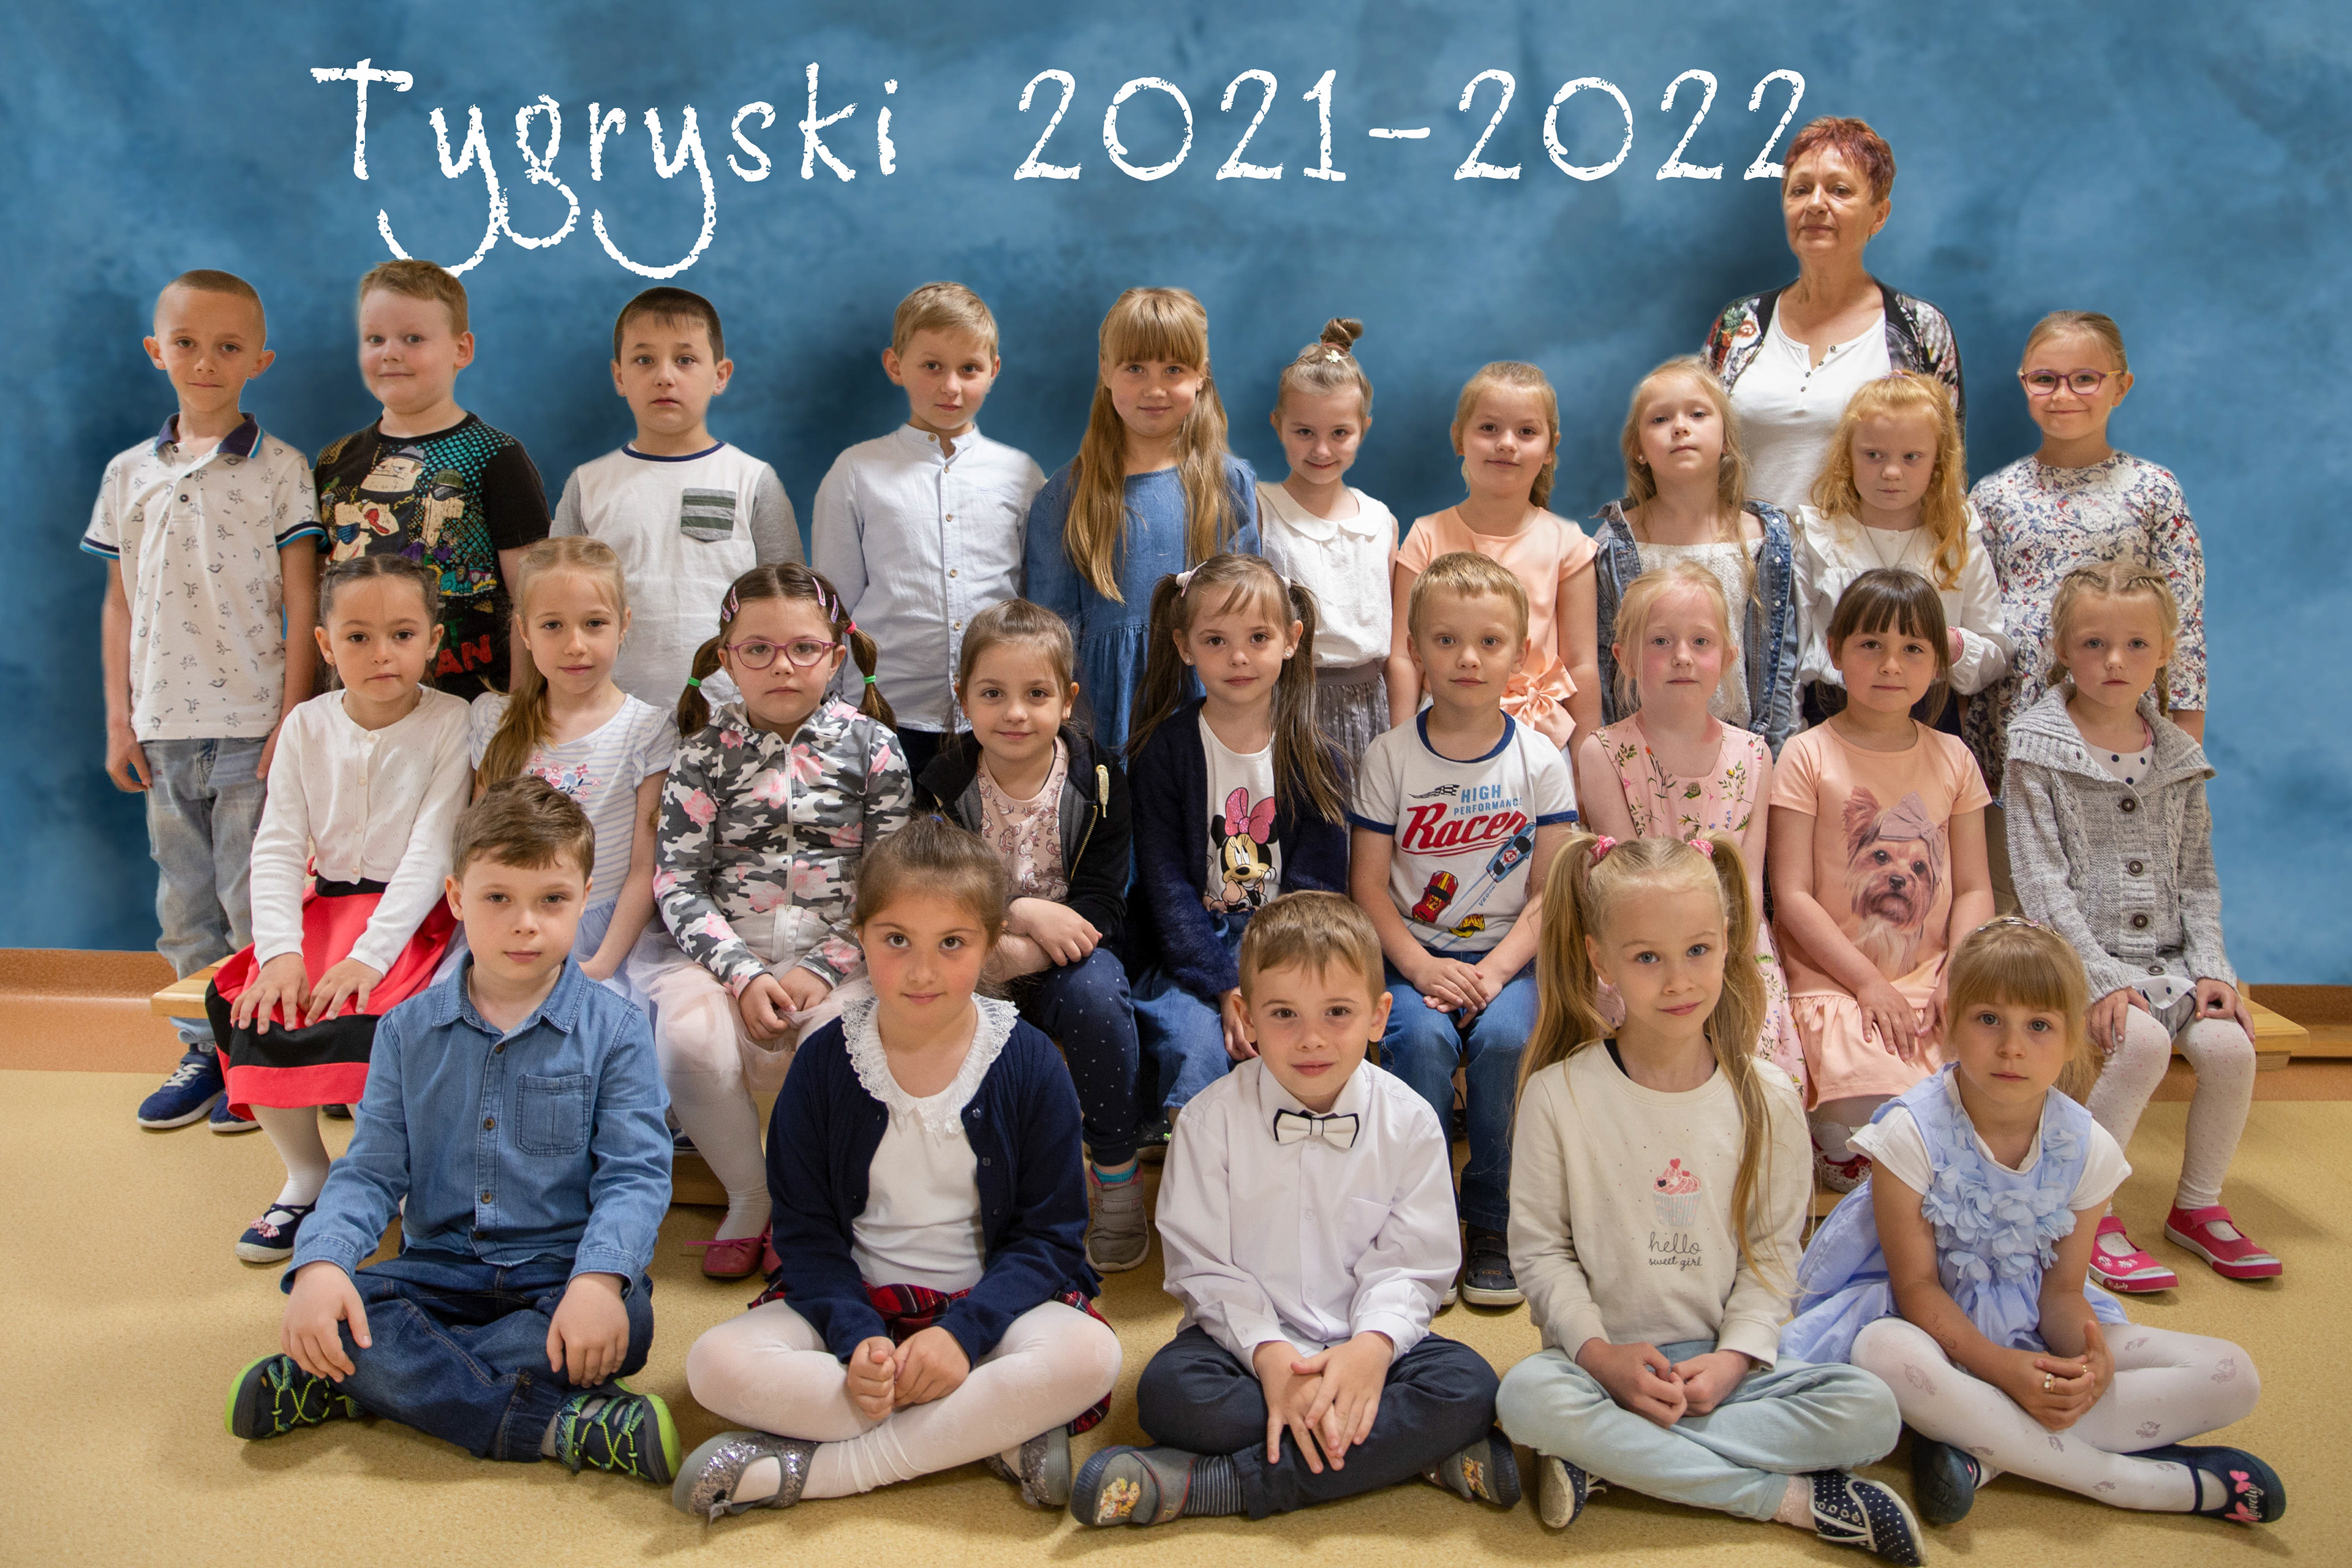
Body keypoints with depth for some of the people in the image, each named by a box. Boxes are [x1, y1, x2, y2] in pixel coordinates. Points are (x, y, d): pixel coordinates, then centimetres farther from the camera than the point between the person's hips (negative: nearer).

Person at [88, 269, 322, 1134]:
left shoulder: (280, 469, -2)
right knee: (184, 901, 12)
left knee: (253, 901, 0)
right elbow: (120, 603, 12)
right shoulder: (129, 473, 9)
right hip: (162, 728, 4)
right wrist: (118, 719, 8)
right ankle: (201, 1052, 23)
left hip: (252, 725, -4)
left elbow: (301, 602, -4)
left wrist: (292, 720, -9)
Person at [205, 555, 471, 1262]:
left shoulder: (450, 723, -7)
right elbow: (278, 849, 0)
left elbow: (431, 852, -14)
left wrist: (370, 954, -24)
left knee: (360, 1017, -29)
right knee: (253, 1010, -19)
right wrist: (281, 950, -16)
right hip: (323, 906, 5)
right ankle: (306, 1177, 2)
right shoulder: (307, 727, 5)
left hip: (410, 916, -4)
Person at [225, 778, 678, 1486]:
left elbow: (634, 1175, -10)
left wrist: (599, 1277, -29)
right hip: (442, 1269, 2)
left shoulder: (613, 1030, -3)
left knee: (626, 1319, -34)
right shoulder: (409, 1031, 7)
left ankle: (345, 1387, -24)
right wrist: (320, 1261, -18)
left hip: (560, 1274, -2)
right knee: (327, 1308, -25)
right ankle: (556, 1423, -30)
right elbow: (371, 1170, 3)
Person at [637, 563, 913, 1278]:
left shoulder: (870, 744, 1)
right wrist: (743, 973, -15)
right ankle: (748, 1196, -1)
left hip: (839, 952, 0)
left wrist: (826, 969, -13)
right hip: (727, 948, 1)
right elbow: (677, 881, -2)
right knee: (690, 1034, -28)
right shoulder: (707, 751, 3)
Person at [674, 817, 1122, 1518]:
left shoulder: (1030, 1065, -6)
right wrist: (854, 1336, -20)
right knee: (716, 1364, -26)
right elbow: (806, 1230, -1)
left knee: (1088, 1355, -32)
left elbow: (1050, 1234, -5)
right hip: (855, 1300, 1)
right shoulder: (823, 1063, -2)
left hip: (988, 1301, -1)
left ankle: (811, 1468, -26)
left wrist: (963, 1330, -21)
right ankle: (997, 1435, -24)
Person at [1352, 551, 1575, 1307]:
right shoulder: (1390, 758, 0)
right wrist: (1420, 966, -16)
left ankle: (1495, 1225, -8)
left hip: (1507, 955, 0)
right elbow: (1369, 883, -2)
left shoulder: (1540, 761, 0)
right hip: (1412, 953, 0)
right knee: (1421, 1037, -29)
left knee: (1505, 1037, -28)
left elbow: (1550, 893, -1)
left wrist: (1496, 969, -16)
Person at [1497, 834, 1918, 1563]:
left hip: (1725, 1359, 2)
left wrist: (1734, 1357, -11)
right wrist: (1599, 1352, -16)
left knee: (1870, 1411, -22)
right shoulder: (1559, 1094, -7)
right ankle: (1788, 1497, -23)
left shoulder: (1766, 1099, 0)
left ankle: (1608, 1460, -21)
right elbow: (1539, 1248, -3)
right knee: (1528, 1395, -34)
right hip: (1604, 1357, -2)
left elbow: (1774, 1248, 4)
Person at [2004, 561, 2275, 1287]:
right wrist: (2101, 977, -19)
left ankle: (2198, 1205, 4)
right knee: (2142, 1041, -29)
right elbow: (2042, 882, -11)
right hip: (2080, 956, -5)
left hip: (2167, 956, 5)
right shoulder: (2038, 748, -5)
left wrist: (2211, 967, -2)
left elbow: (2197, 877, 12)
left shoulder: (2177, 756, 10)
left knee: (2229, 1042, -19)